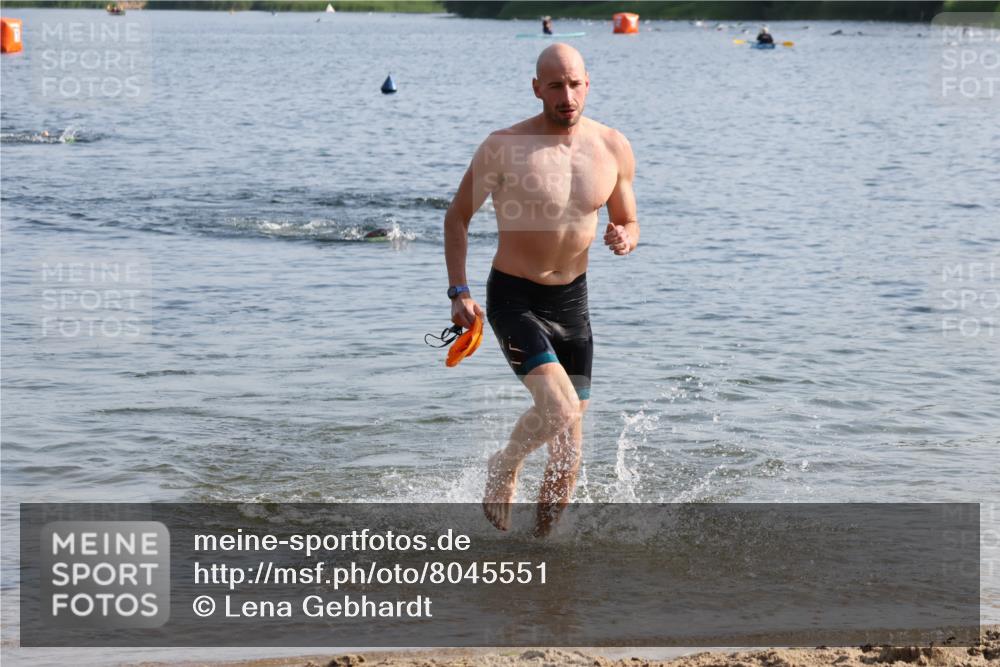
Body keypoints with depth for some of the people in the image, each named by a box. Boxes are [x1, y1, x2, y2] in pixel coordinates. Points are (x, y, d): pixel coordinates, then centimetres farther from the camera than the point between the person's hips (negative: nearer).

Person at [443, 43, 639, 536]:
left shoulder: (613, 149, -3)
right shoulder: (503, 148, -14)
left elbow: (628, 222, 10)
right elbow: (457, 216, -2)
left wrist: (625, 239, -14)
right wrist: (459, 292, -9)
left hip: (572, 298, 5)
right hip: (514, 297, -5)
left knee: (570, 444, 8)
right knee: (558, 409, -24)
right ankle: (504, 467, 8)